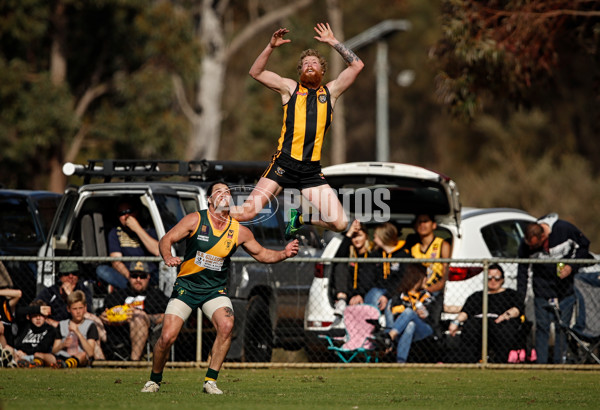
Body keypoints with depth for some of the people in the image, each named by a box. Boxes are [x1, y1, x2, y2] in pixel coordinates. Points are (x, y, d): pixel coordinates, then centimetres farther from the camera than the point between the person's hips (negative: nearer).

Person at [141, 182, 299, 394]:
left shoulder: (239, 231, -1)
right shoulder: (195, 220, -7)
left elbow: (261, 254, 12)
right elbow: (166, 240, -4)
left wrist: (283, 253, -6)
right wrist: (168, 258, -24)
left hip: (215, 289, 1)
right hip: (186, 286, -1)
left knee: (226, 325, -27)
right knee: (167, 336, -12)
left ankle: (210, 381, -15)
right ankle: (154, 380, 15)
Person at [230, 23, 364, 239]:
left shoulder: (330, 91, 15)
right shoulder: (290, 88, 12)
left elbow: (357, 65, 10)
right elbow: (256, 72, 6)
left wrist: (333, 42, 9)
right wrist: (270, 47, -4)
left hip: (312, 171, 2)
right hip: (284, 164, -2)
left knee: (340, 223, -7)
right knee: (245, 213, -16)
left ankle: (300, 218, 20)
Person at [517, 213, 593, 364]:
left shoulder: (565, 229, -17)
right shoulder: (526, 245, -13)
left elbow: (584, 246, -1)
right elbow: (522, 271, -2)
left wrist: (572, 266, -15)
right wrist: (519, 300, -5)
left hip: (566, 289, 0)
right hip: (542, 292, 0)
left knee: (562, 327, 0)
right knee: (542, 327, -4)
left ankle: (559, 363, 5)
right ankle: (541, 364, 0)